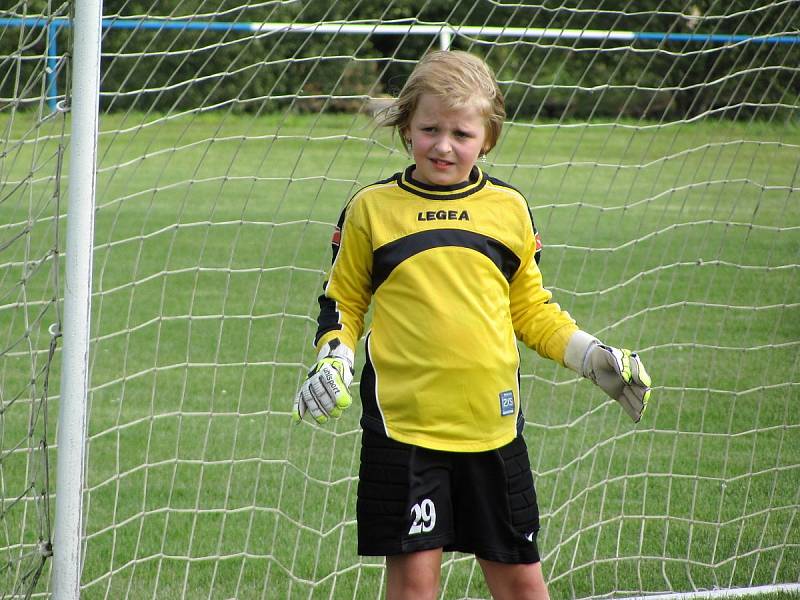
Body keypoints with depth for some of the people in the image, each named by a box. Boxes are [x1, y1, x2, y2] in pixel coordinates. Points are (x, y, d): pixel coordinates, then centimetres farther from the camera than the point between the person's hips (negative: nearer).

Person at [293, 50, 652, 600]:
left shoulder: (510, 209, 7)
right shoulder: (371, 209, 1)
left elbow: (532, 309, 16)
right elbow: (342, 302, 9)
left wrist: (594, 357, 5)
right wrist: (333, 359, -8)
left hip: (493, 425, 2)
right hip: (403, 425, -2)